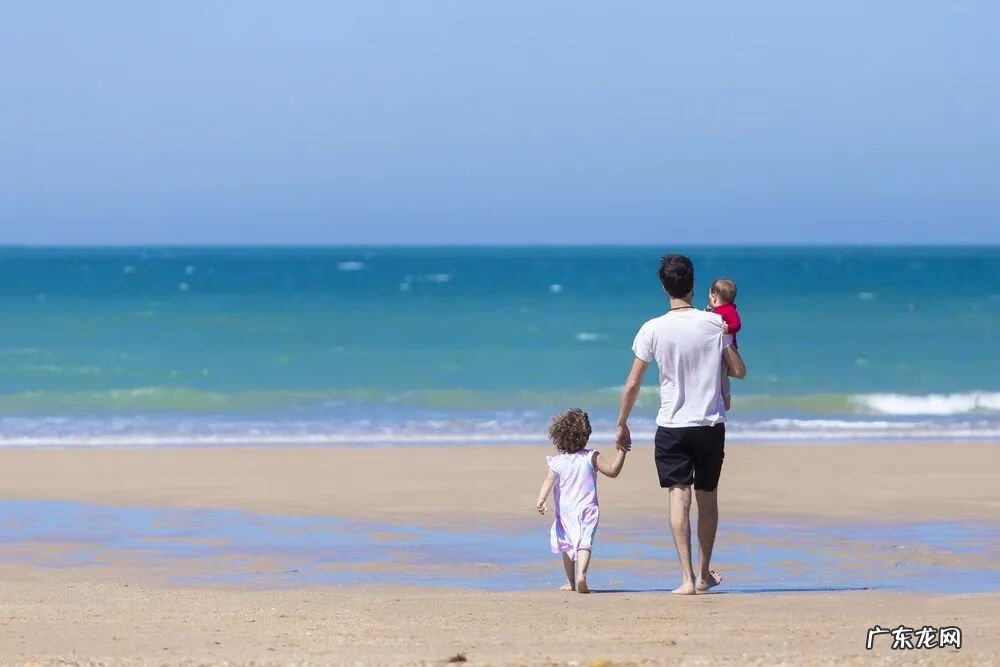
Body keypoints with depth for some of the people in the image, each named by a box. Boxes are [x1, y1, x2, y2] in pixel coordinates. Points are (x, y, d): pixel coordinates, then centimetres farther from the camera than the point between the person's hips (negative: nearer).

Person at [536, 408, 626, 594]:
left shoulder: (557, 462, -1)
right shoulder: (591, 457, -3)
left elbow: (549, 480, -14)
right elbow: (612, 471, -3)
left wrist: (541, 500, -25)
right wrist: (621, 451, 4)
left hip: (565, 511, 2)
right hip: (587, 509, -2)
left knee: (567, 545, 18)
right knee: (584, 543, -10)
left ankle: (570, 582, 25)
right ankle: (581, 575, -34)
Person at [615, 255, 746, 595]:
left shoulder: (653, 329, -8)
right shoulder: (715, 324, -4)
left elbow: (632, 384, -5)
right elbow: (739, 372, 3)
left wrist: (621, 426, 8)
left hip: (672, 427, -2)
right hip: (711, 425, 2)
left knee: (679, 496, -5)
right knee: (708, 498, 15)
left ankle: (688, 578, -17)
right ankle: (704, 575, 28)